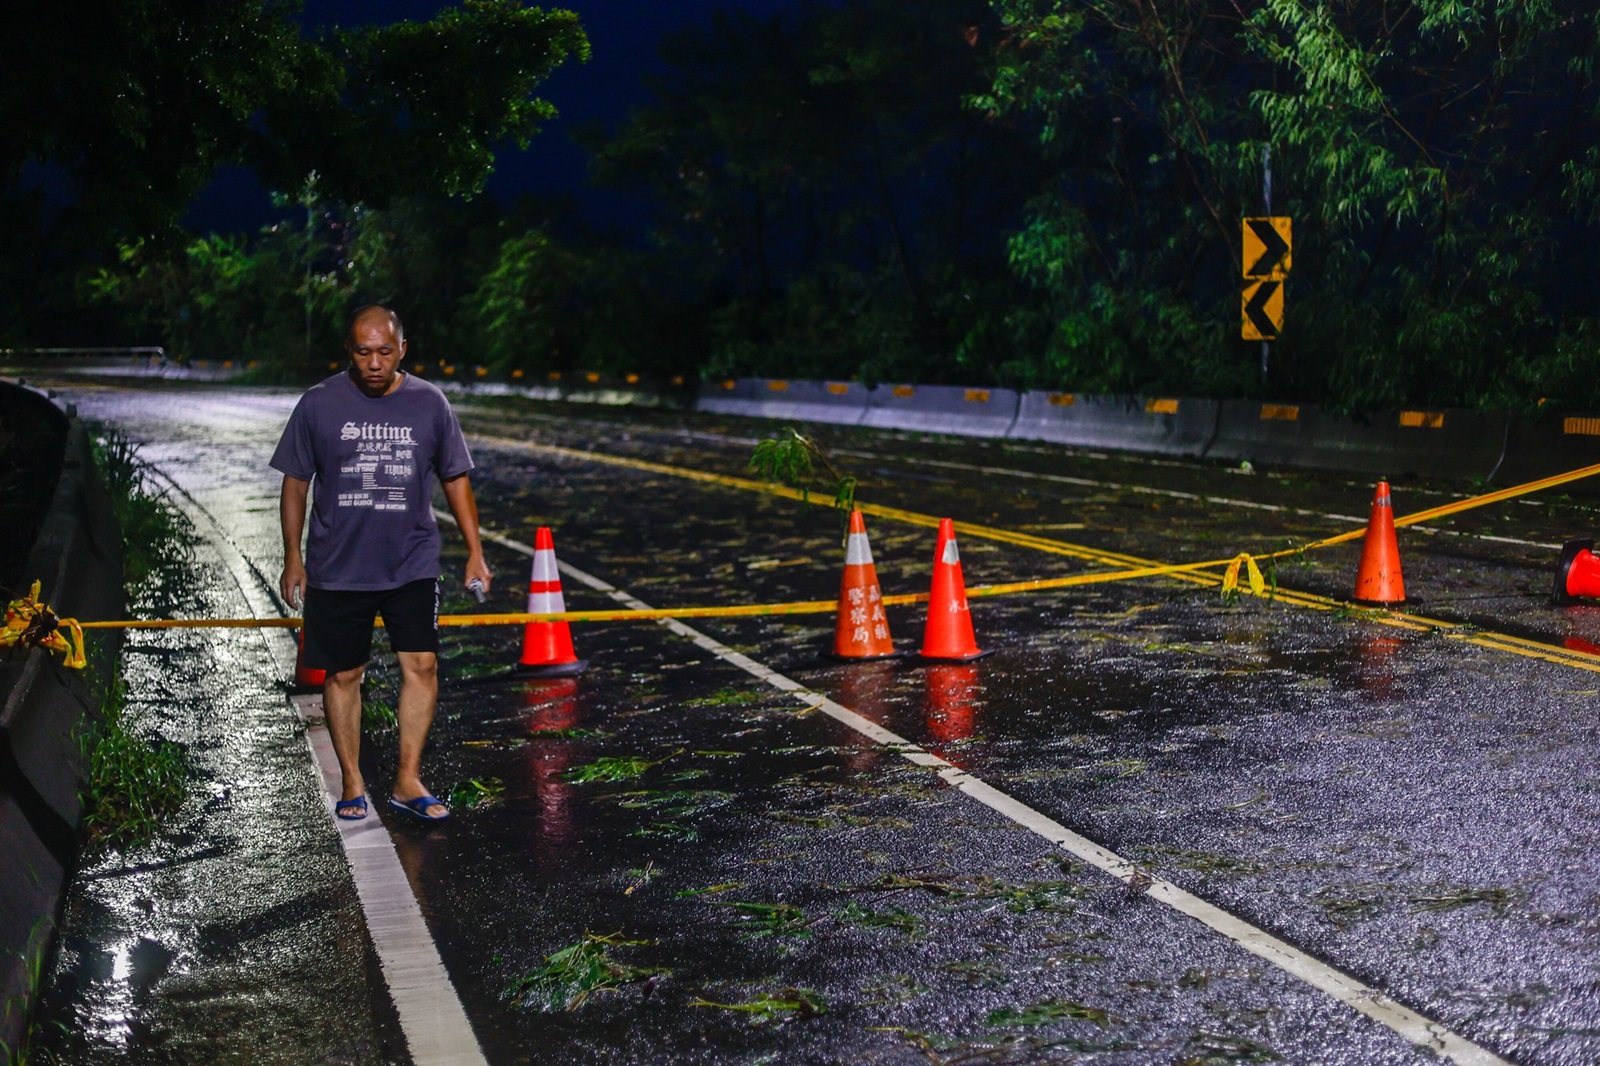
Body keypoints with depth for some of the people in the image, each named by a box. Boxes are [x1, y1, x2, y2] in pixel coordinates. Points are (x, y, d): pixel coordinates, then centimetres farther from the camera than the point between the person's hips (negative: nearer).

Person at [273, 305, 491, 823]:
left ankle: (407, 780, 4)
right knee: (343, 675, 6)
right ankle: (352, 784, 20)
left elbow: (456, 479, 9)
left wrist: (475, 552, 5)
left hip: (412, 566, 1)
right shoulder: (319, 404, -3)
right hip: (336, 569, -1)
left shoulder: (429, 403, 1)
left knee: (421, 665, -7)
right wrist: (293, 558, 2)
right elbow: (295, 483, 4)